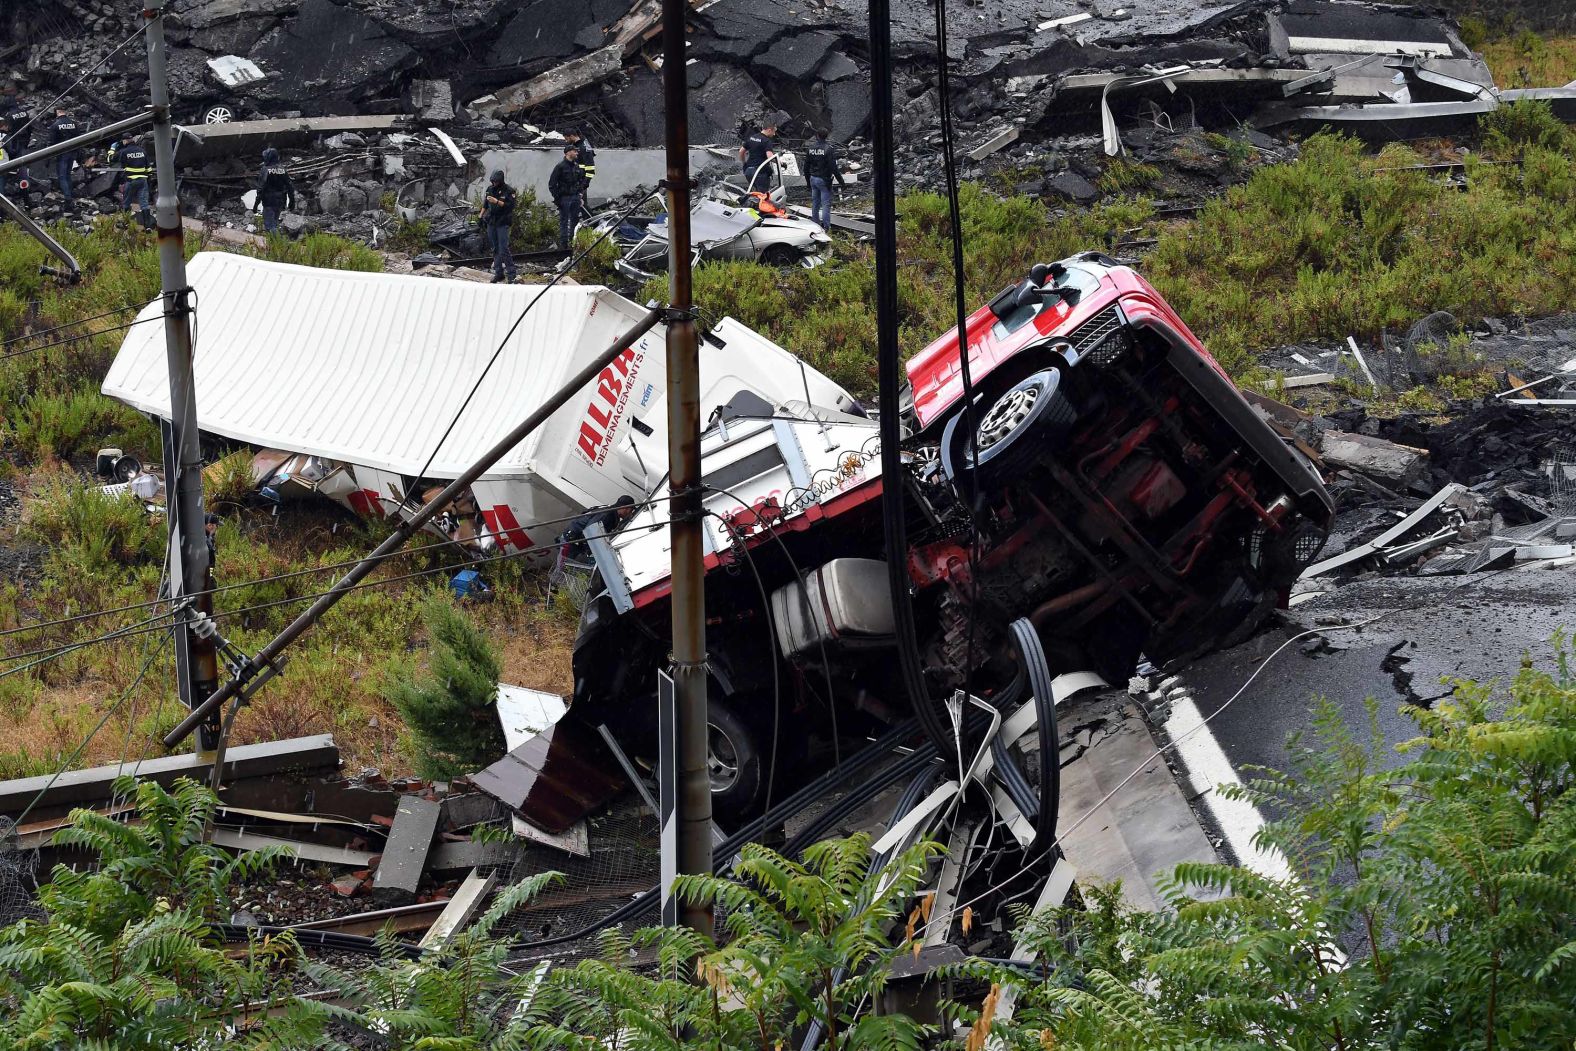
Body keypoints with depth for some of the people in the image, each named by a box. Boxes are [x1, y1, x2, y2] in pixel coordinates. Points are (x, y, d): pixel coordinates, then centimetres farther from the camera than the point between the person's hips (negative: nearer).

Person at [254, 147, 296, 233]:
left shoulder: (265, 170, -15)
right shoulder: (283, 170, 2)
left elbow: (261, 189, -17)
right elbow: (290, 186, 5)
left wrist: (256, 204, -11)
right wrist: (292, 201, 14)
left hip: (269, 203, -6)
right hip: (280, 202, 6)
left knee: (270, 225, 1)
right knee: (274, 223, 22)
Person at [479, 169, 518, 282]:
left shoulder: (509, 191, -9)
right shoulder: (490, 189, 9)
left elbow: (510, 206, -17)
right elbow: (485, 205, 21)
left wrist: (496, 201, -24)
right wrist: (481, 216, 18)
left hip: (503, 223, -6)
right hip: (491, 222, 6)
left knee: (503, 249, -11)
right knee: (495, 249, 8)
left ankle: (512, 273, -7)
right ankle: (498, 273, 14)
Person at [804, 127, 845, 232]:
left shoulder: (810, 147, 2)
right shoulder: (829, 148, -16)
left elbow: (806, 165, 10)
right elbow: (833, 167, -17)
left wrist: (808, 179, 23)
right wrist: (841, 181, -9)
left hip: (813, 179, 6)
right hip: (824, 180, -6)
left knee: (815, 203, 15)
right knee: (826, 204, -2)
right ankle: (826, 226, -3)